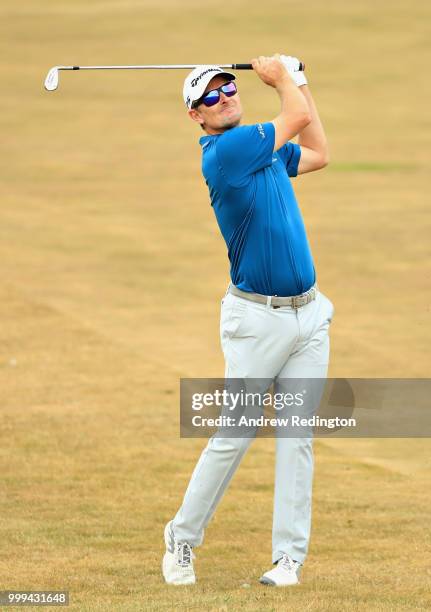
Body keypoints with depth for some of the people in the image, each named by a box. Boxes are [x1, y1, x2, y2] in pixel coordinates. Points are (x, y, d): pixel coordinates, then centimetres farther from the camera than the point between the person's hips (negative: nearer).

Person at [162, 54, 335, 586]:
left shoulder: (265, 145, 11)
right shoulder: (223, 153, -15)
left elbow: (317, 154, 29)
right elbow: (298, 118, -10)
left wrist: (298, 83, 24)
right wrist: (282, 81, 9)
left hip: (308, 313, 7)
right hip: (257, 318, -7)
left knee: (297, 438, 3)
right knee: (232, 439, -4)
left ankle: (289, 556, 5)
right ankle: (182, 538, 13)